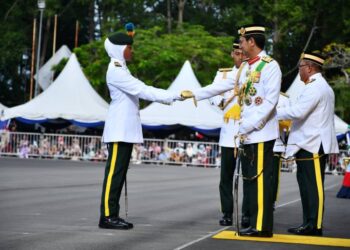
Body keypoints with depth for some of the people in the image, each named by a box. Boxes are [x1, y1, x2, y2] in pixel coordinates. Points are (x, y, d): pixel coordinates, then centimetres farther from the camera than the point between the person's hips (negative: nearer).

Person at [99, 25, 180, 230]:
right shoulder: (115, 71, -13)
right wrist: (174, 96, -19)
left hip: (126, 129, 10)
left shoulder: (122, 70, 21)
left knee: (120, 173, 8)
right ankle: (107, 216, -11)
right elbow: (141, 91, -19)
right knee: (114, 172, -11)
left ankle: (113, 215, 9)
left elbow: (141, 90, 18)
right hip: (119, 130, -10)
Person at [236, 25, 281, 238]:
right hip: (247, 134, 8)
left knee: (260, 180, -7)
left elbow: (270, 101, -16)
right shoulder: (247, 67, 16)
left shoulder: (270, 66, -9)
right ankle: (254, 223, 15)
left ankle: (262, 226, -4)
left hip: (261, 133, -8)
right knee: (250, 179, 10)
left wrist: (249, 126, -17)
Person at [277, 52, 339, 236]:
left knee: (313, 185, -8)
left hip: (312, 145, -11)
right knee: (308, 185, 11)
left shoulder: (314, 88, -13)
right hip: (312, 143, 11)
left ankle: (314, 226, -7)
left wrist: (274, 112, -13)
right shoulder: (323, 87, 22)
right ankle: (309, 223, 15)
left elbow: (298, 111, -22)